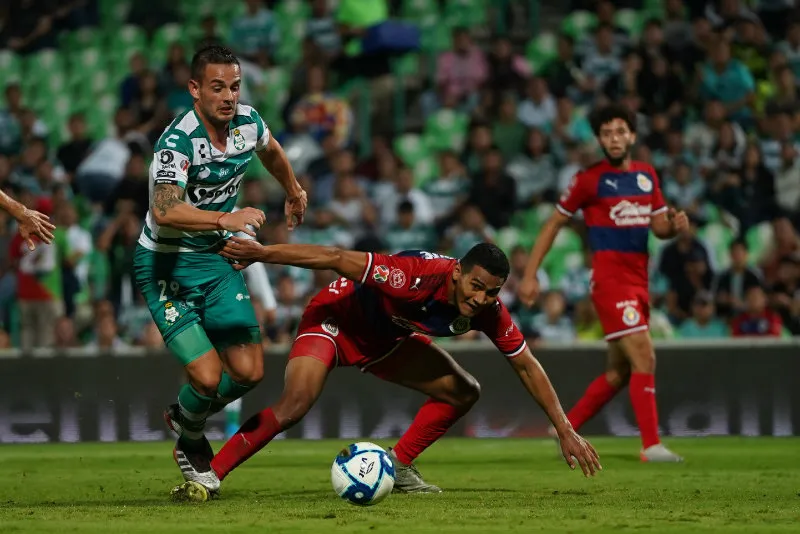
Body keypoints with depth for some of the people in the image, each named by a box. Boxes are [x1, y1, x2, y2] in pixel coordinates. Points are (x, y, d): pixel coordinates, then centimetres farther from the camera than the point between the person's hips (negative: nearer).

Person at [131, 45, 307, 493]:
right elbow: (166, 212, -42)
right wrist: (227, 219, -54)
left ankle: (186, 419, 30)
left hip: (218, 259, 6)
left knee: (249, 372, -2)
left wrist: (295, 192, 40)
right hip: (167, 266, -6)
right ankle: (191, 442, 20)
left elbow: (271, 151, 23)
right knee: (208, 376, -15)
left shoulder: (248, 121, -4)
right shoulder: (177, 141, -26)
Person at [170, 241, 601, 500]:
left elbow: (526, 365, -6)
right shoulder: (418, 276, -38)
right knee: (295, 404, -28)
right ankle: (208, 473, -20)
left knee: (463, 392, 1)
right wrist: (262, 253, -37)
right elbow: (336, 259, -35)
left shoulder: (489, 312, -19)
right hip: (336, 317, -7)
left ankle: (398, 466, 7)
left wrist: (564, 429, -8)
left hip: (386, 339, 7)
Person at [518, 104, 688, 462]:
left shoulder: (647, 176, 12)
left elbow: (660, 228, 15)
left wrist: (675, 224, -10)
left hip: (639, 281, 7)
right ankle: (651, 444, -16)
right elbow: (554, 224, 1)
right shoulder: (589, 179, -5)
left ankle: (565, 430, 25)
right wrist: (530, 275, -3)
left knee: (619, 372, 12)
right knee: (644, 358, -17)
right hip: (610, 280, -7)